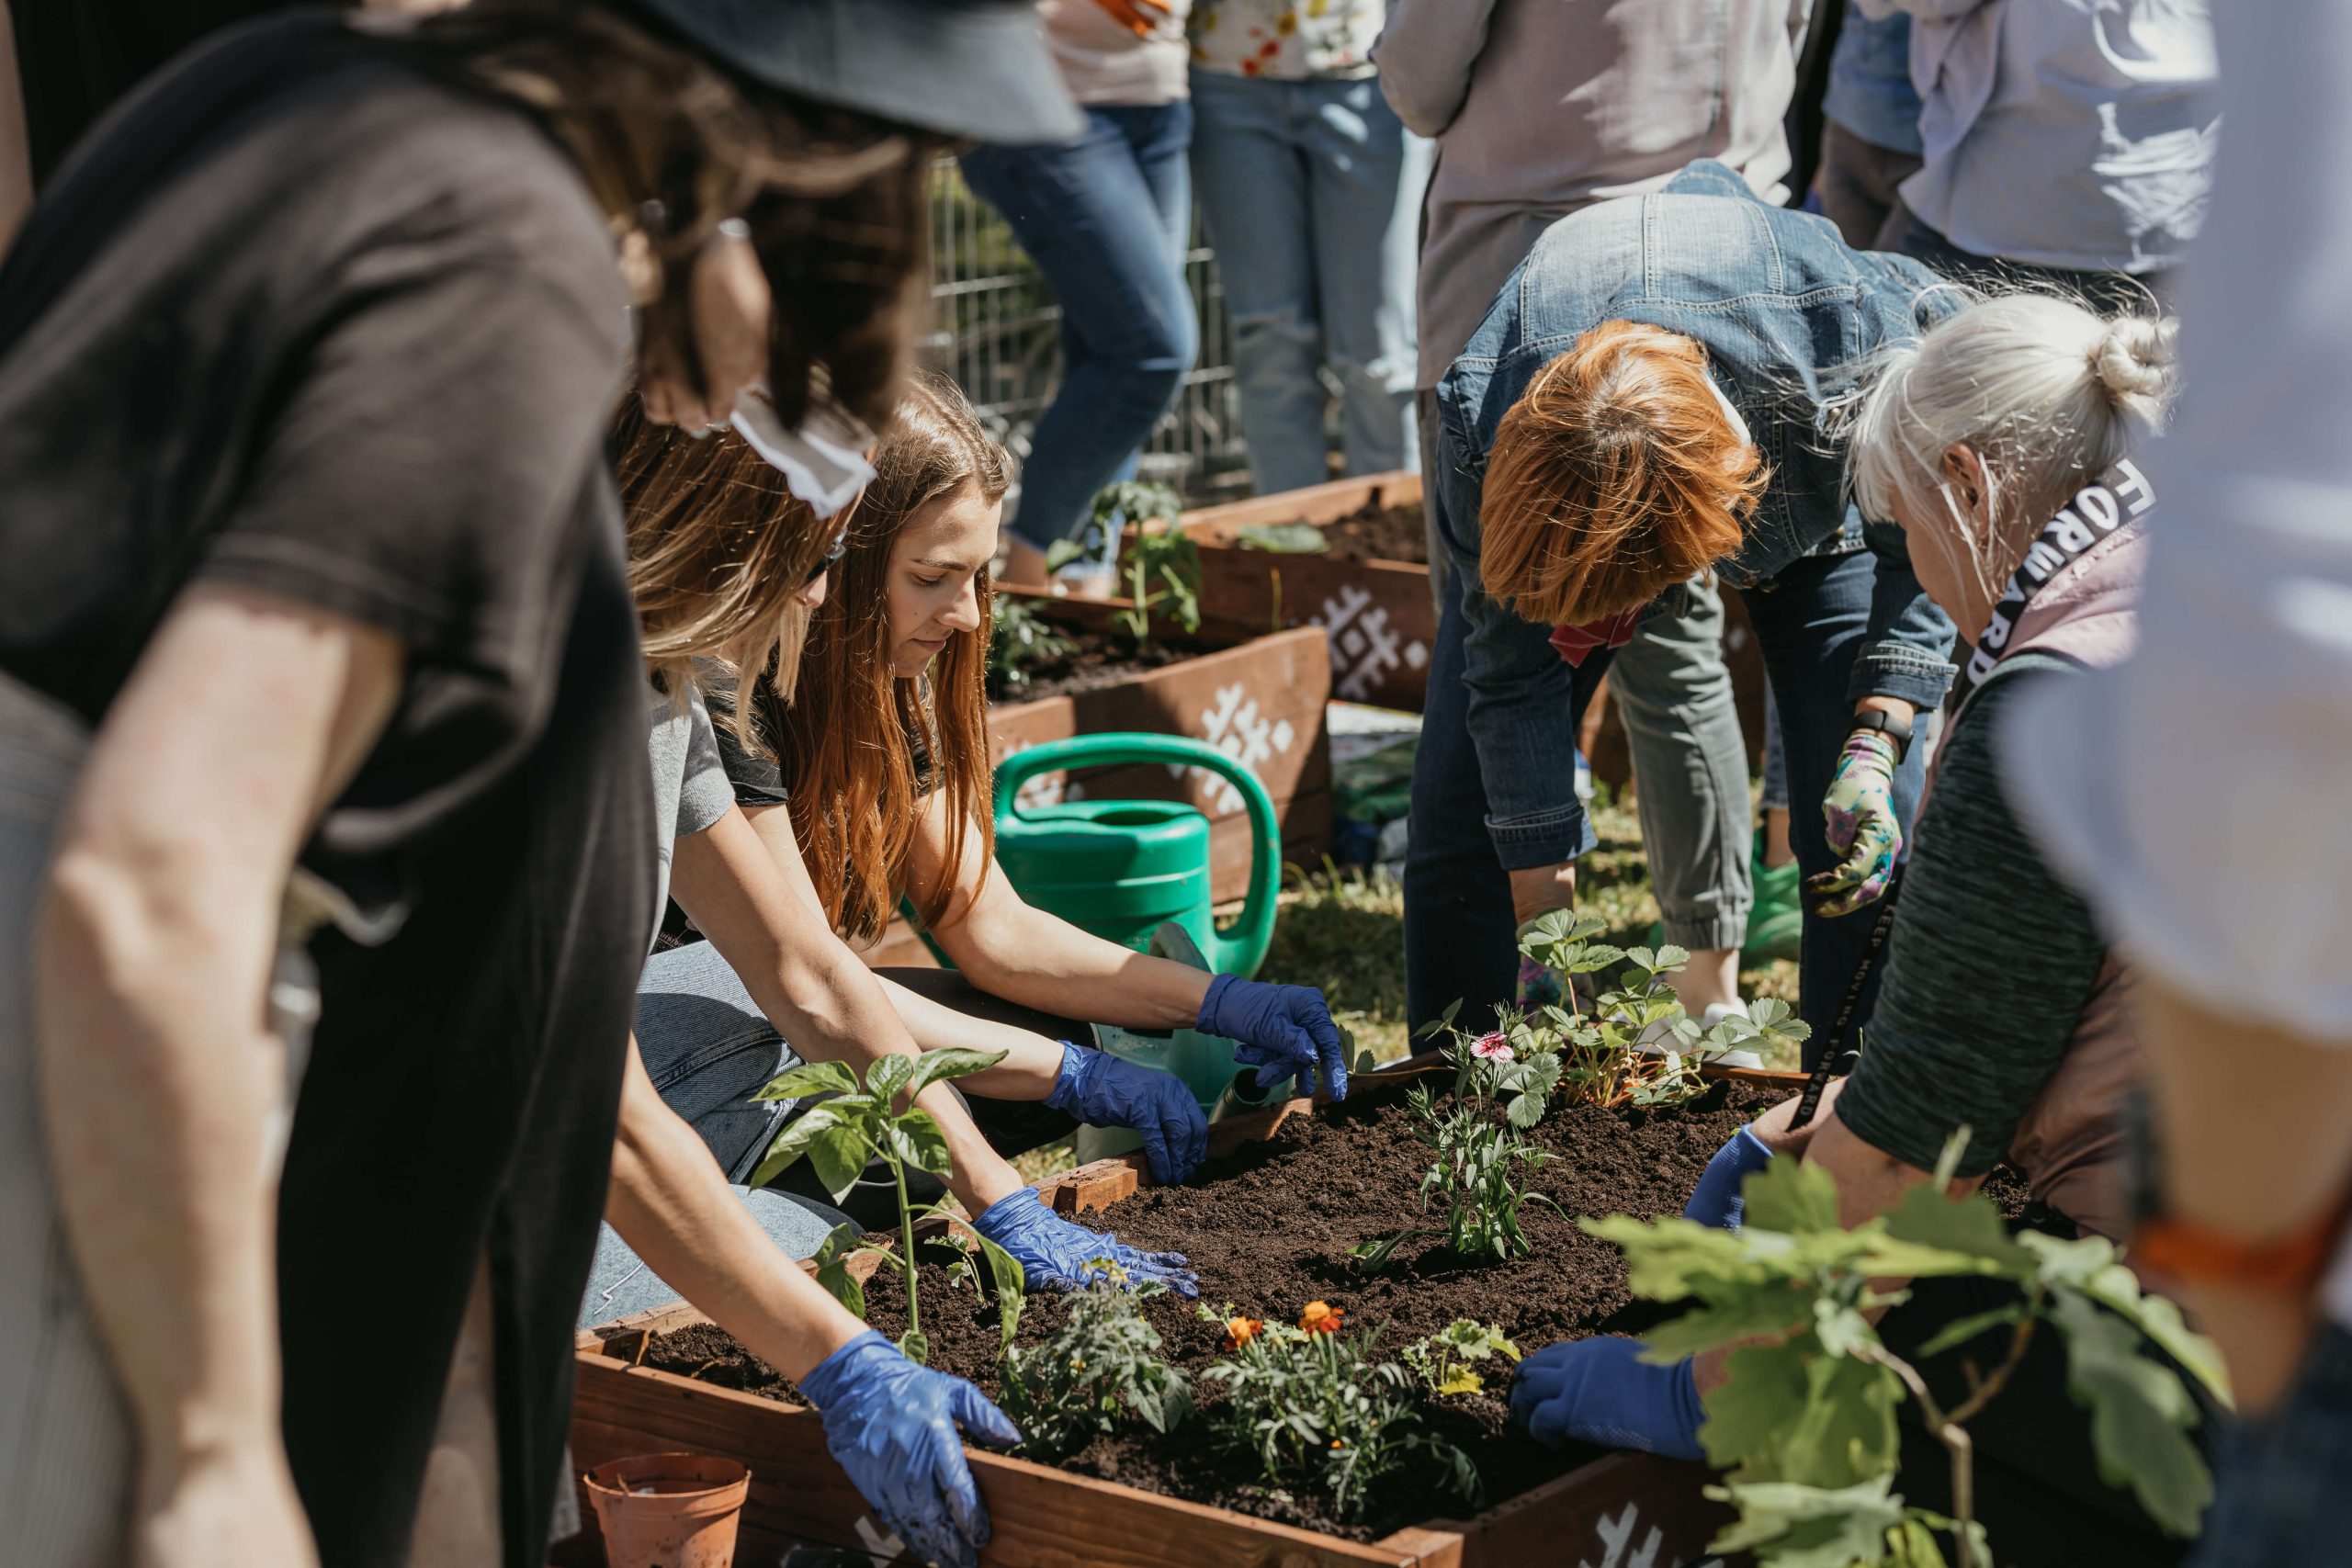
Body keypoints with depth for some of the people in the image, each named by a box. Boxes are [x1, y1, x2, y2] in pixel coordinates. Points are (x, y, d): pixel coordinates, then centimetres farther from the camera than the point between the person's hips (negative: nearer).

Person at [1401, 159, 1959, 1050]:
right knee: (1459, 817, -5)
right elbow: (1512, 677, -24)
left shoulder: (1861, 336, -44)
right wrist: (1545, 914, -19)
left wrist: (1874, 749, -33)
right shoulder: (1483, 425, -40)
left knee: (1867, 831, -12)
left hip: (1812, 499, 0)